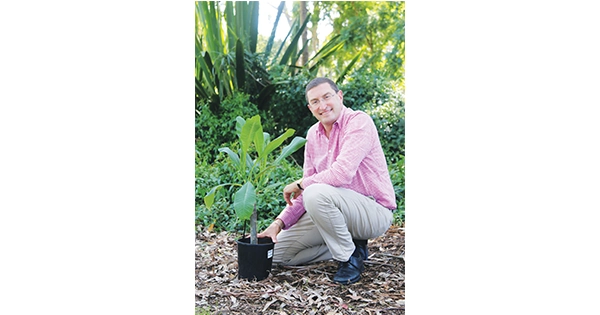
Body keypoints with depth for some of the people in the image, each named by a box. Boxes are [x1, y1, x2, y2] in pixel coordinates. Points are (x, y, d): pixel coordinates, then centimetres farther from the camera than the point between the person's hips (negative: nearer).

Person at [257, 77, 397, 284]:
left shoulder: (359, 122, -15)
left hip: (374, 211, -8)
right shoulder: (313, 135, 8)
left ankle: (350, 257, -13)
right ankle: (350, 244, 9)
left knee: (317, 194, -36)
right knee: (278, 251, 4)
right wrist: (279, 223, -3)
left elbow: (342, 173, -29)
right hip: (338, 211, 8)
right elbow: (305, 190, 10)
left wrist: (300, 184, -14)